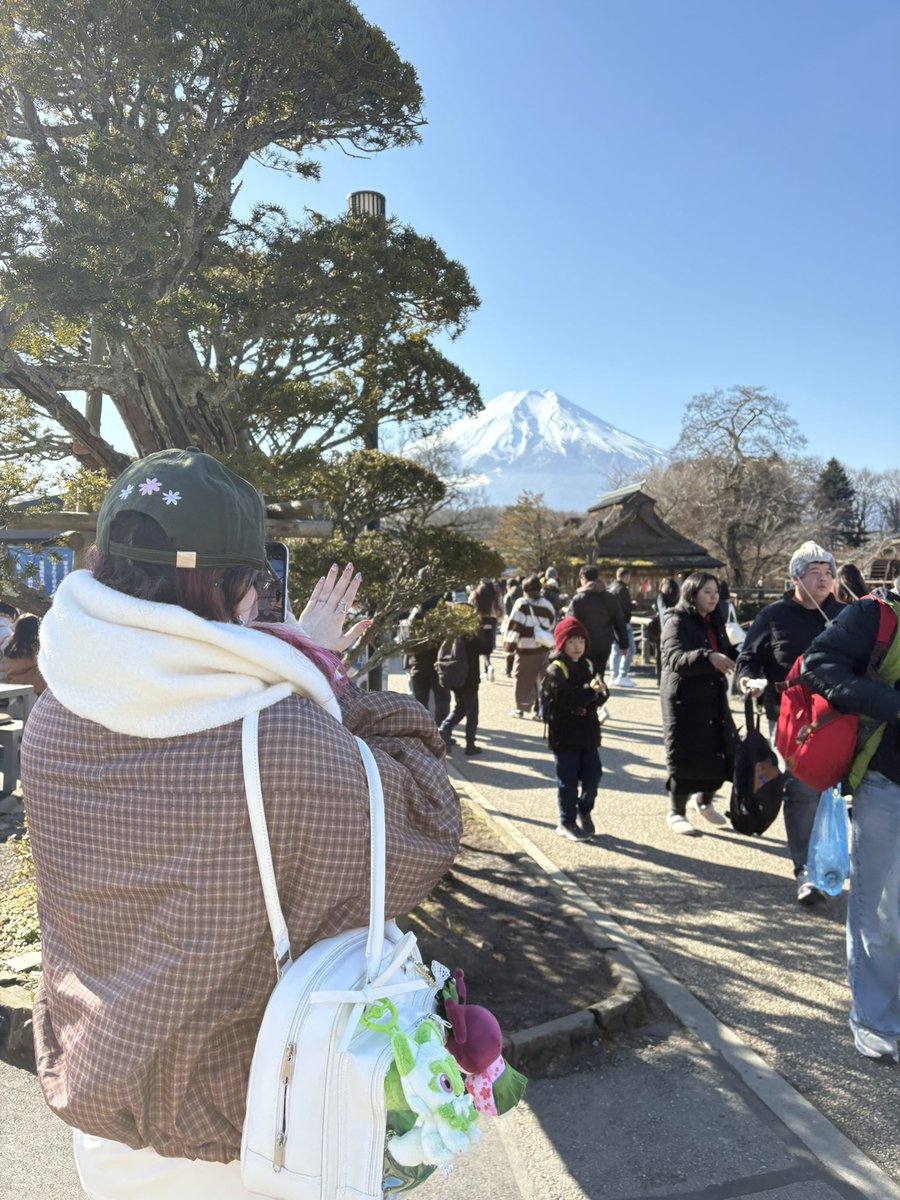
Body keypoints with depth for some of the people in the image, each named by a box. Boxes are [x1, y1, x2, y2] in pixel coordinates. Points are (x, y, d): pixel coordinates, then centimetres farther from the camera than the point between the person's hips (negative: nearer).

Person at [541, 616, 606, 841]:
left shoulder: (587, 666, 10)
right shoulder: (555, 670, -12)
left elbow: (596, 700, 10)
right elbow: (566, 699, -25)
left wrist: (600, 692, -12)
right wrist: (590, 690, -30)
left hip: (588, 733, 6)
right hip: (565, 735, -6)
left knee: (593, 775, 9)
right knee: (568, 780, 2)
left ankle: (584, 812, 33)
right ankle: (566, 822, 17)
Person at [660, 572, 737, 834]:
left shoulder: (715, 623, 12)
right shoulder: (677, 622, -12)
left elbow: (729, 653, 20)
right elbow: (675, 658, -27)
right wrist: (708, 657, -44)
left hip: (714, 697, 7)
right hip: (684, 699, -7)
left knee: (722, 753, 6)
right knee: (684, 757, 0)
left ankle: (703, 800, 33)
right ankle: (676, 813, 19)